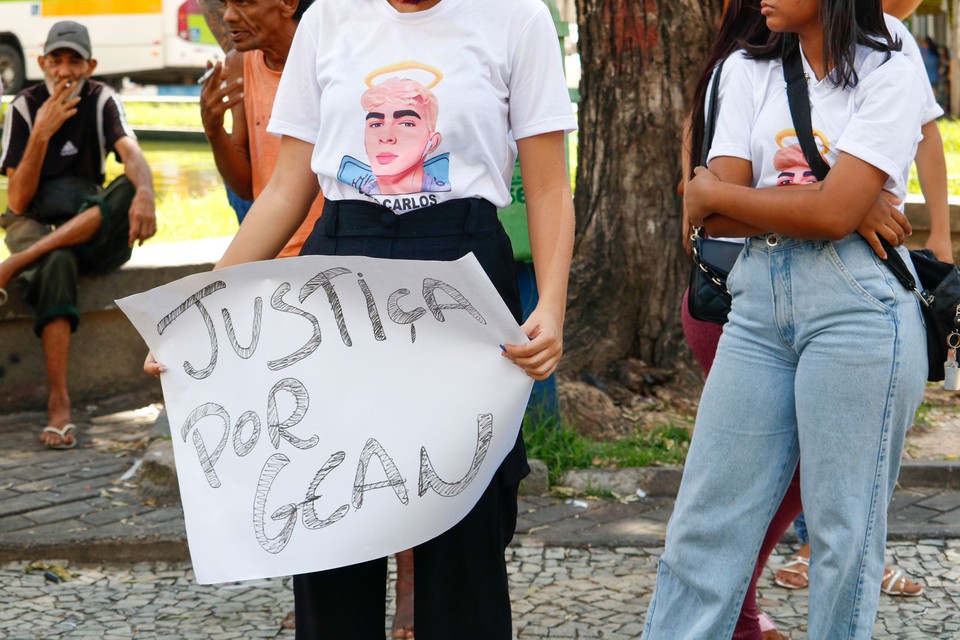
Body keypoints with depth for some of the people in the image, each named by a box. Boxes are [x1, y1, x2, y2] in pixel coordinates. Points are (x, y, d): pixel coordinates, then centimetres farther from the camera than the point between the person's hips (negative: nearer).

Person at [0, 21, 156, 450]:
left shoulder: (101, 100, 1)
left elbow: (132, 155, -19)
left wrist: (145, 193, -43)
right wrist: (41, 133, -21)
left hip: (93, 226, 2)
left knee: (129, 192, -32)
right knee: (57, 264, -38)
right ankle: (59, 406, -44)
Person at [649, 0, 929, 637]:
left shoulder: (892, 75, -2)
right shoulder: (748, 71, 12)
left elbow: (834, 212, -14)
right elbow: (716, 216, 1)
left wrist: (709, 190, -2)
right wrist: (836, 206, -11)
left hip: (857, 304, -4)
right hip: (758, 303, 4)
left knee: (842, 528, 2)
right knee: (707, 518, 3)